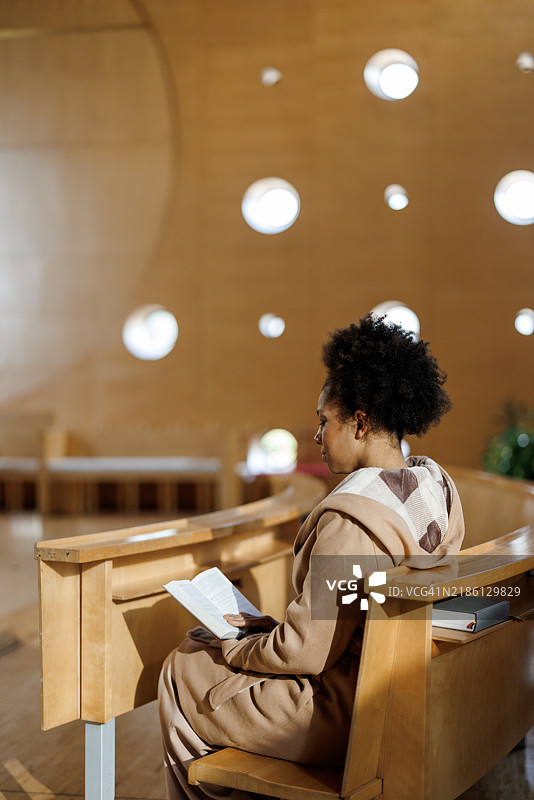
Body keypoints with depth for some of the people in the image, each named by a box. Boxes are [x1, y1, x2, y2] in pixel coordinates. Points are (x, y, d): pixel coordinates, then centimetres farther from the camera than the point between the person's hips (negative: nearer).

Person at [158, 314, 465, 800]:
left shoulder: (350, 516, -29)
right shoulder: (436, 485, 0)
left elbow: (304, 653, -24)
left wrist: (232, 647, -5)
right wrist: (275, 627, 9)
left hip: (342, 714, -9)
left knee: (182, 673, 12)